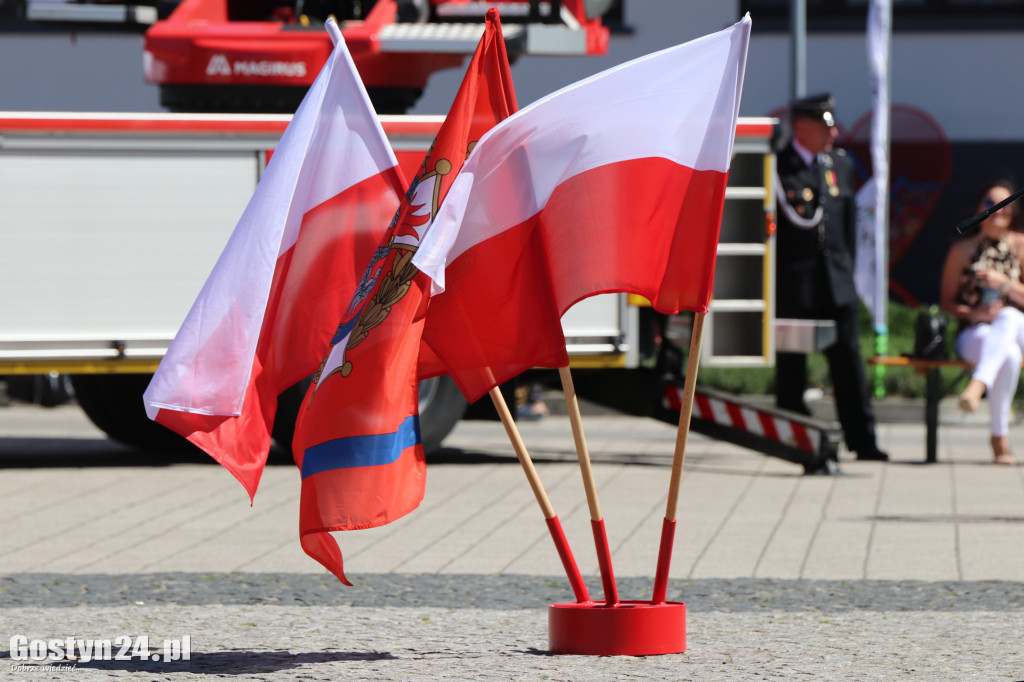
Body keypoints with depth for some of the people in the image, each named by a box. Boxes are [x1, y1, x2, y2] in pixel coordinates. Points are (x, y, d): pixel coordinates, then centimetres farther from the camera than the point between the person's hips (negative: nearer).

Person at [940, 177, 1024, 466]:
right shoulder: (963, 250, 7)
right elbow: (947, 300, 9)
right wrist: (973, 313, -11)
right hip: (974, 334, -1)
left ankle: (977, 384, -58)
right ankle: (999, 438, -38)